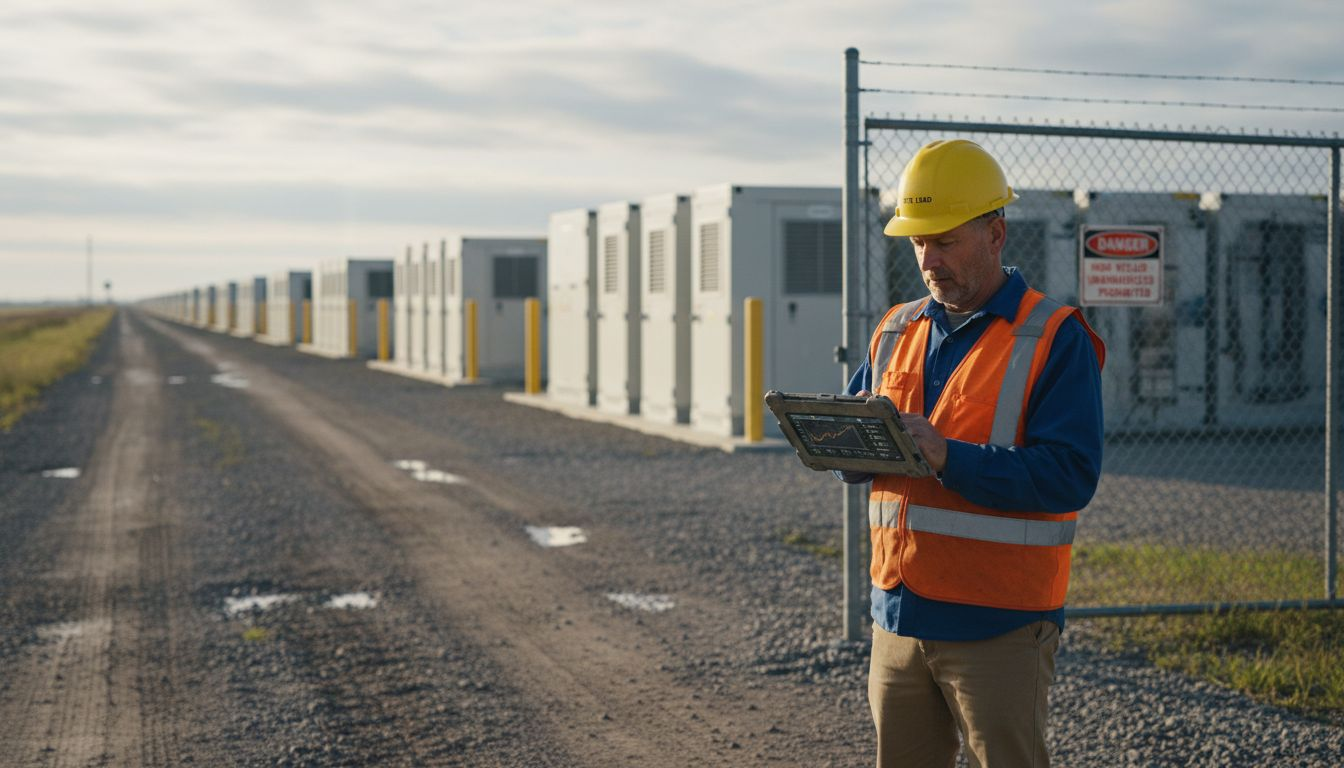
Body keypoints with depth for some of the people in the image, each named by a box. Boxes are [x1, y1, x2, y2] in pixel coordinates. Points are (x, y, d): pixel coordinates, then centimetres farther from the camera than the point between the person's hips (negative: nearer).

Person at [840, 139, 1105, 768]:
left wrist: (947, 455, -27)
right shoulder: (897, 332, 12)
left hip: (1000, 627, -6)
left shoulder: (1054, 339, -8)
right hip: (899, 617, 6)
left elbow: (1070, 475, -17)